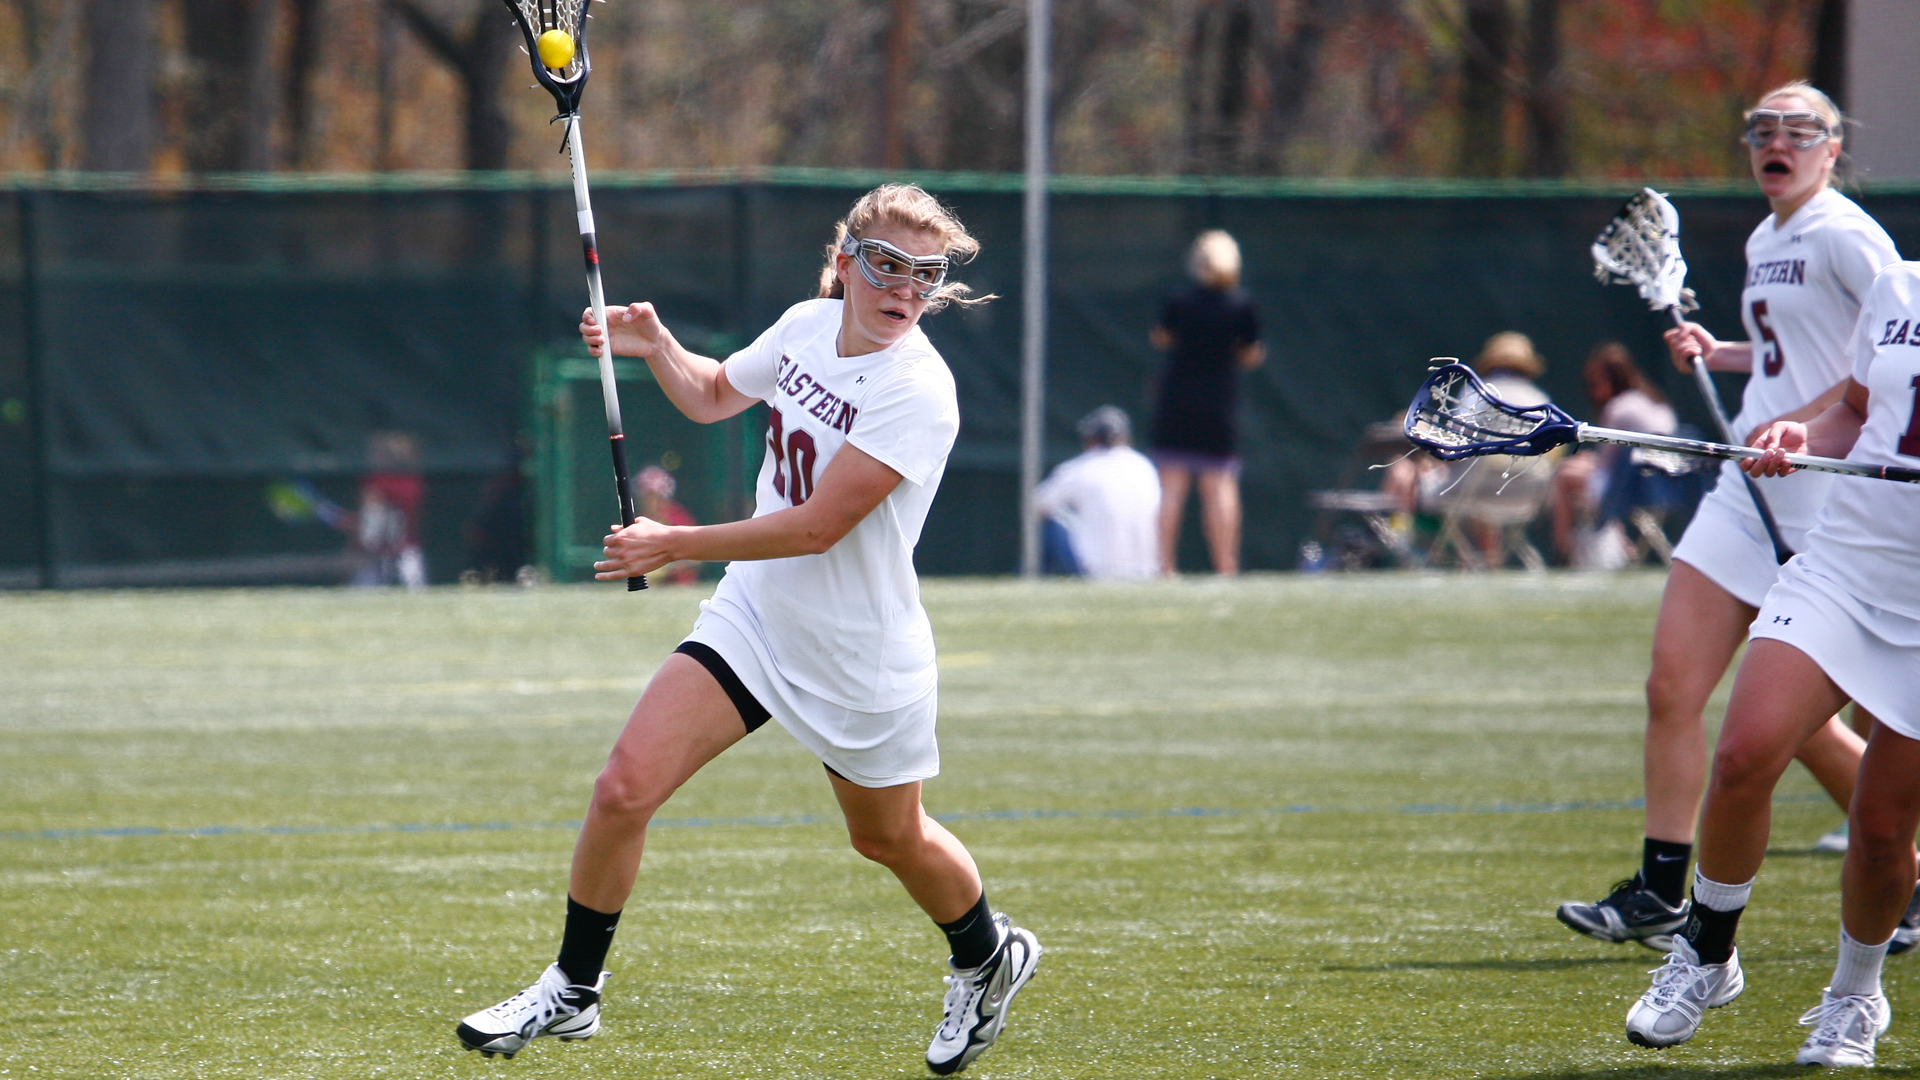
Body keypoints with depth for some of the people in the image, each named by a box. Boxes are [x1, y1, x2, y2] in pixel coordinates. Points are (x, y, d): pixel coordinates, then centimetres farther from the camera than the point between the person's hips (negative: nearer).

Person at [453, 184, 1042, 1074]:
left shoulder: (918, 391, -25)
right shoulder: (807, 327, -4)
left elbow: (816, 526, -27)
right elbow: (712, 396, 19)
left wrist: (674, 546, -22)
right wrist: (654, 345, -1)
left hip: (860, 653, -5)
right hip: (753, 613, 5)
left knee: (889, 839, 17)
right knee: (624, 786, -10)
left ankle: (988, 957, 48)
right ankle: (573, 992, 6)